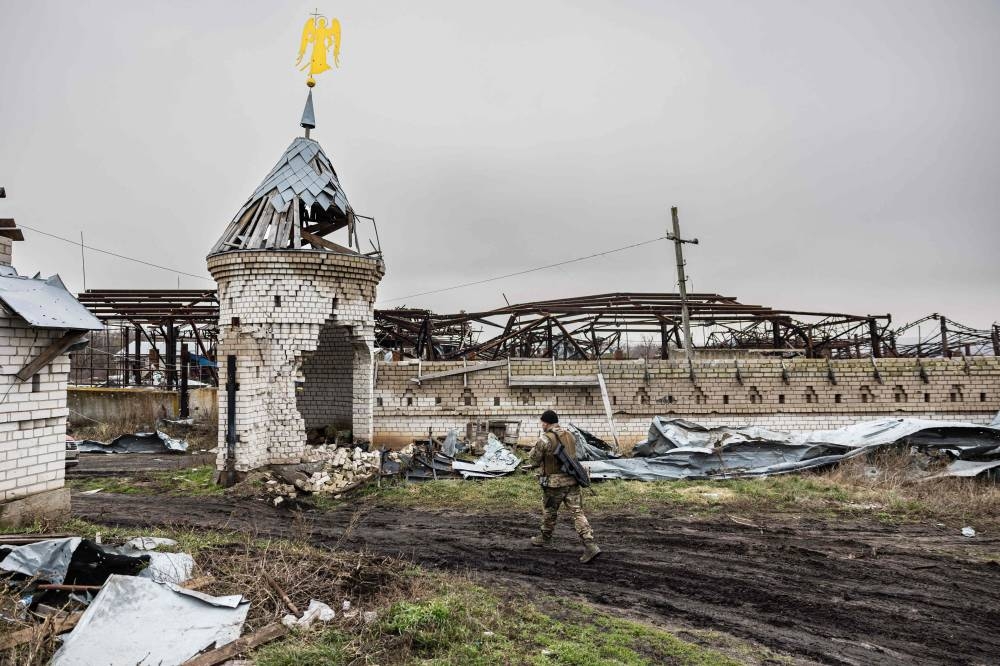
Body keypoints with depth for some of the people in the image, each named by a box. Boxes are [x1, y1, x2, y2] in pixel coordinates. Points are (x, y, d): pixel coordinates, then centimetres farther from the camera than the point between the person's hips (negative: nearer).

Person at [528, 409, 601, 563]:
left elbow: (534, 459, -5)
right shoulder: (570, 435, 7)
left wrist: (535, 448, 15)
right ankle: (590, 545, -8)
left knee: (550, 511, 17)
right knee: (578, 513, 2)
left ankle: (545, 539, 36)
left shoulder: (544, 439, -14)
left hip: (554, 483, -4)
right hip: (572, 480, 4)